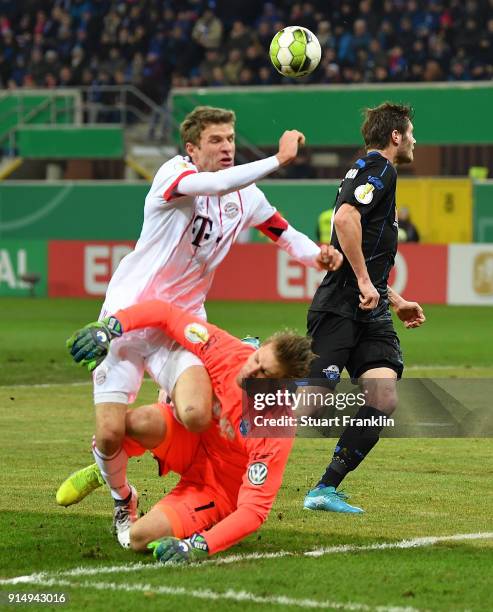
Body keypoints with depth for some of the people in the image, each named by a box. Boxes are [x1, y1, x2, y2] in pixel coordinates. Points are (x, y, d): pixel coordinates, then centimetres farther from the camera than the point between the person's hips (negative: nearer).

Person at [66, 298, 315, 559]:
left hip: (220, 488, -4)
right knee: (139, 422, -31)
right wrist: (109, 328, -27)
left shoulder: (277, 432, -33)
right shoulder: (229, 351, -23)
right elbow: (166, 313, -15)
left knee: (141, 538, -26)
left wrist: (200, 546, -44)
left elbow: (254, 510, -33)